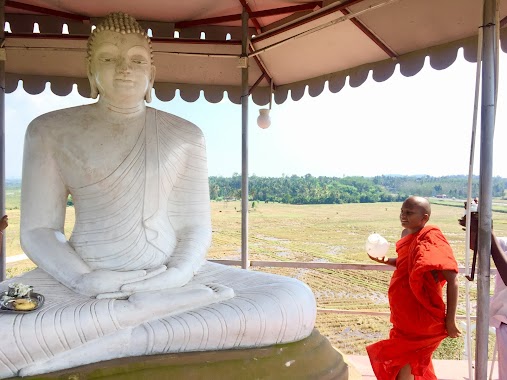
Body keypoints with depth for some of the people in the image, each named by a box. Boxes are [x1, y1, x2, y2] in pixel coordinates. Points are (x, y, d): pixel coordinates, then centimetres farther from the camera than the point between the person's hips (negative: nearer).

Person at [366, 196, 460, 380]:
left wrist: (450, 320, -22)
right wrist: (385, 260, 1)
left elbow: (452, 279, -24)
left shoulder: (431, 239, -22)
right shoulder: (406, 234, 2)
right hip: (406, 315, 8)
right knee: (413, 362, 23)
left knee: (401, 365, 5)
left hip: (421, 317, -8)